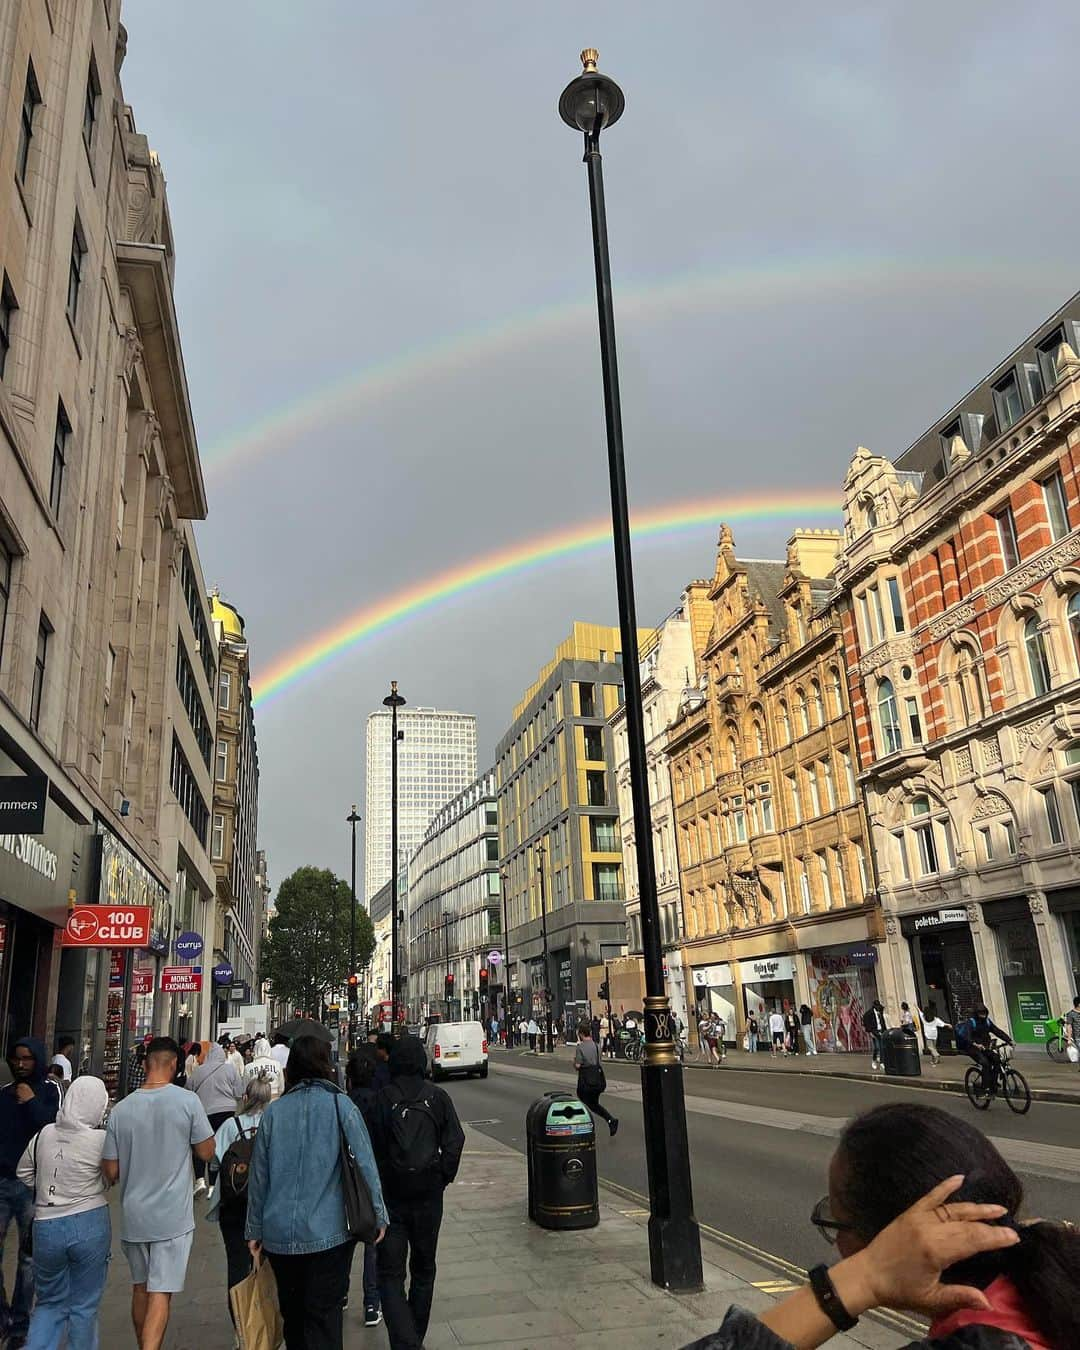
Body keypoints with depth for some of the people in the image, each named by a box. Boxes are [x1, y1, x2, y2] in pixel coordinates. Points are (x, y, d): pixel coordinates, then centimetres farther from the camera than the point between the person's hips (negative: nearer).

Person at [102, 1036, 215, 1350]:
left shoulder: (121, 1109, -5)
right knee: (160, 1293, 0)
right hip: (172, 1217, -3)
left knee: (140, 1287, 20)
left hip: (133, 1215, 4)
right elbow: (206, 1152, -4)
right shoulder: (187, 1101, -13)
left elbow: (111, 1172, 0)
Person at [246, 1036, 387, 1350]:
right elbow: (365, 1165, -8)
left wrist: (255, 1230, 14)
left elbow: (259, 1176, 5)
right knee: (324, 1315, 5)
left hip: (280, 1233, 3)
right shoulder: (340, 1105, -9)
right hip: (329, 1230, -3)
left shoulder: (274, 1111, 0)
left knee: (292, 1312, 20)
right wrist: (378, 1215, 2)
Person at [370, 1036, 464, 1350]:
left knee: (390, 1275, 4)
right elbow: (455, 1141, -8)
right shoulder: (437, 1097, -5)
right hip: (429, 1195, 2)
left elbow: (373, 1147, -9)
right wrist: (443, 1179, 4)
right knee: (424, 1269, 20)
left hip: (391, 1196, -2)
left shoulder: (382, 1099, -10)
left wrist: (377, 1185, 5)